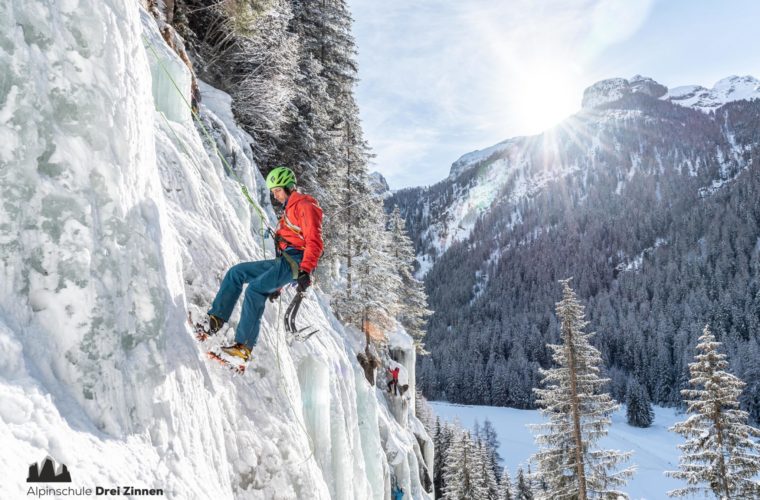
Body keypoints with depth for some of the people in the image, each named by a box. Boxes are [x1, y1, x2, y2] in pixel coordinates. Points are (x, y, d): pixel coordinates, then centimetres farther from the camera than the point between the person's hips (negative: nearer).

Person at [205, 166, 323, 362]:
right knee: (236, 272, 3)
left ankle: (244, 346, -21)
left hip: (296, 261, -10)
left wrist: (305, 271, -26)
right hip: (283, 261, 10)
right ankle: (216, 319, -2)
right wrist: (276, 283, 27)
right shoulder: (289, 211, 29)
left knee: (255, 289, -23)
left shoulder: (305, 206, -2)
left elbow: (314, 242, -14)